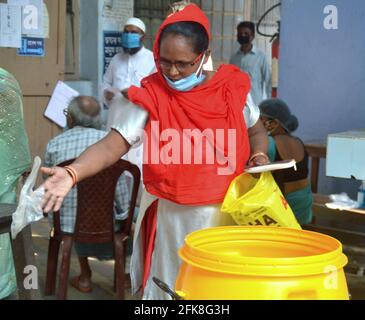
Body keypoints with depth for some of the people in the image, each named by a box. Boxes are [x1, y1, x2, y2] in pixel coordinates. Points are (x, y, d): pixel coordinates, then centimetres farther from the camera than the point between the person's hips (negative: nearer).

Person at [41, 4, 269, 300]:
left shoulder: (231, 88, -3)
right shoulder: (151, 96, -9)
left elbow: (256, 132, 14)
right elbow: (112, 145, -17)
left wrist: (258, 157, -7)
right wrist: (72, 173, -33)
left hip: (225, 213, 2)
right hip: (172, 216, -1)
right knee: (171, 285, 8)